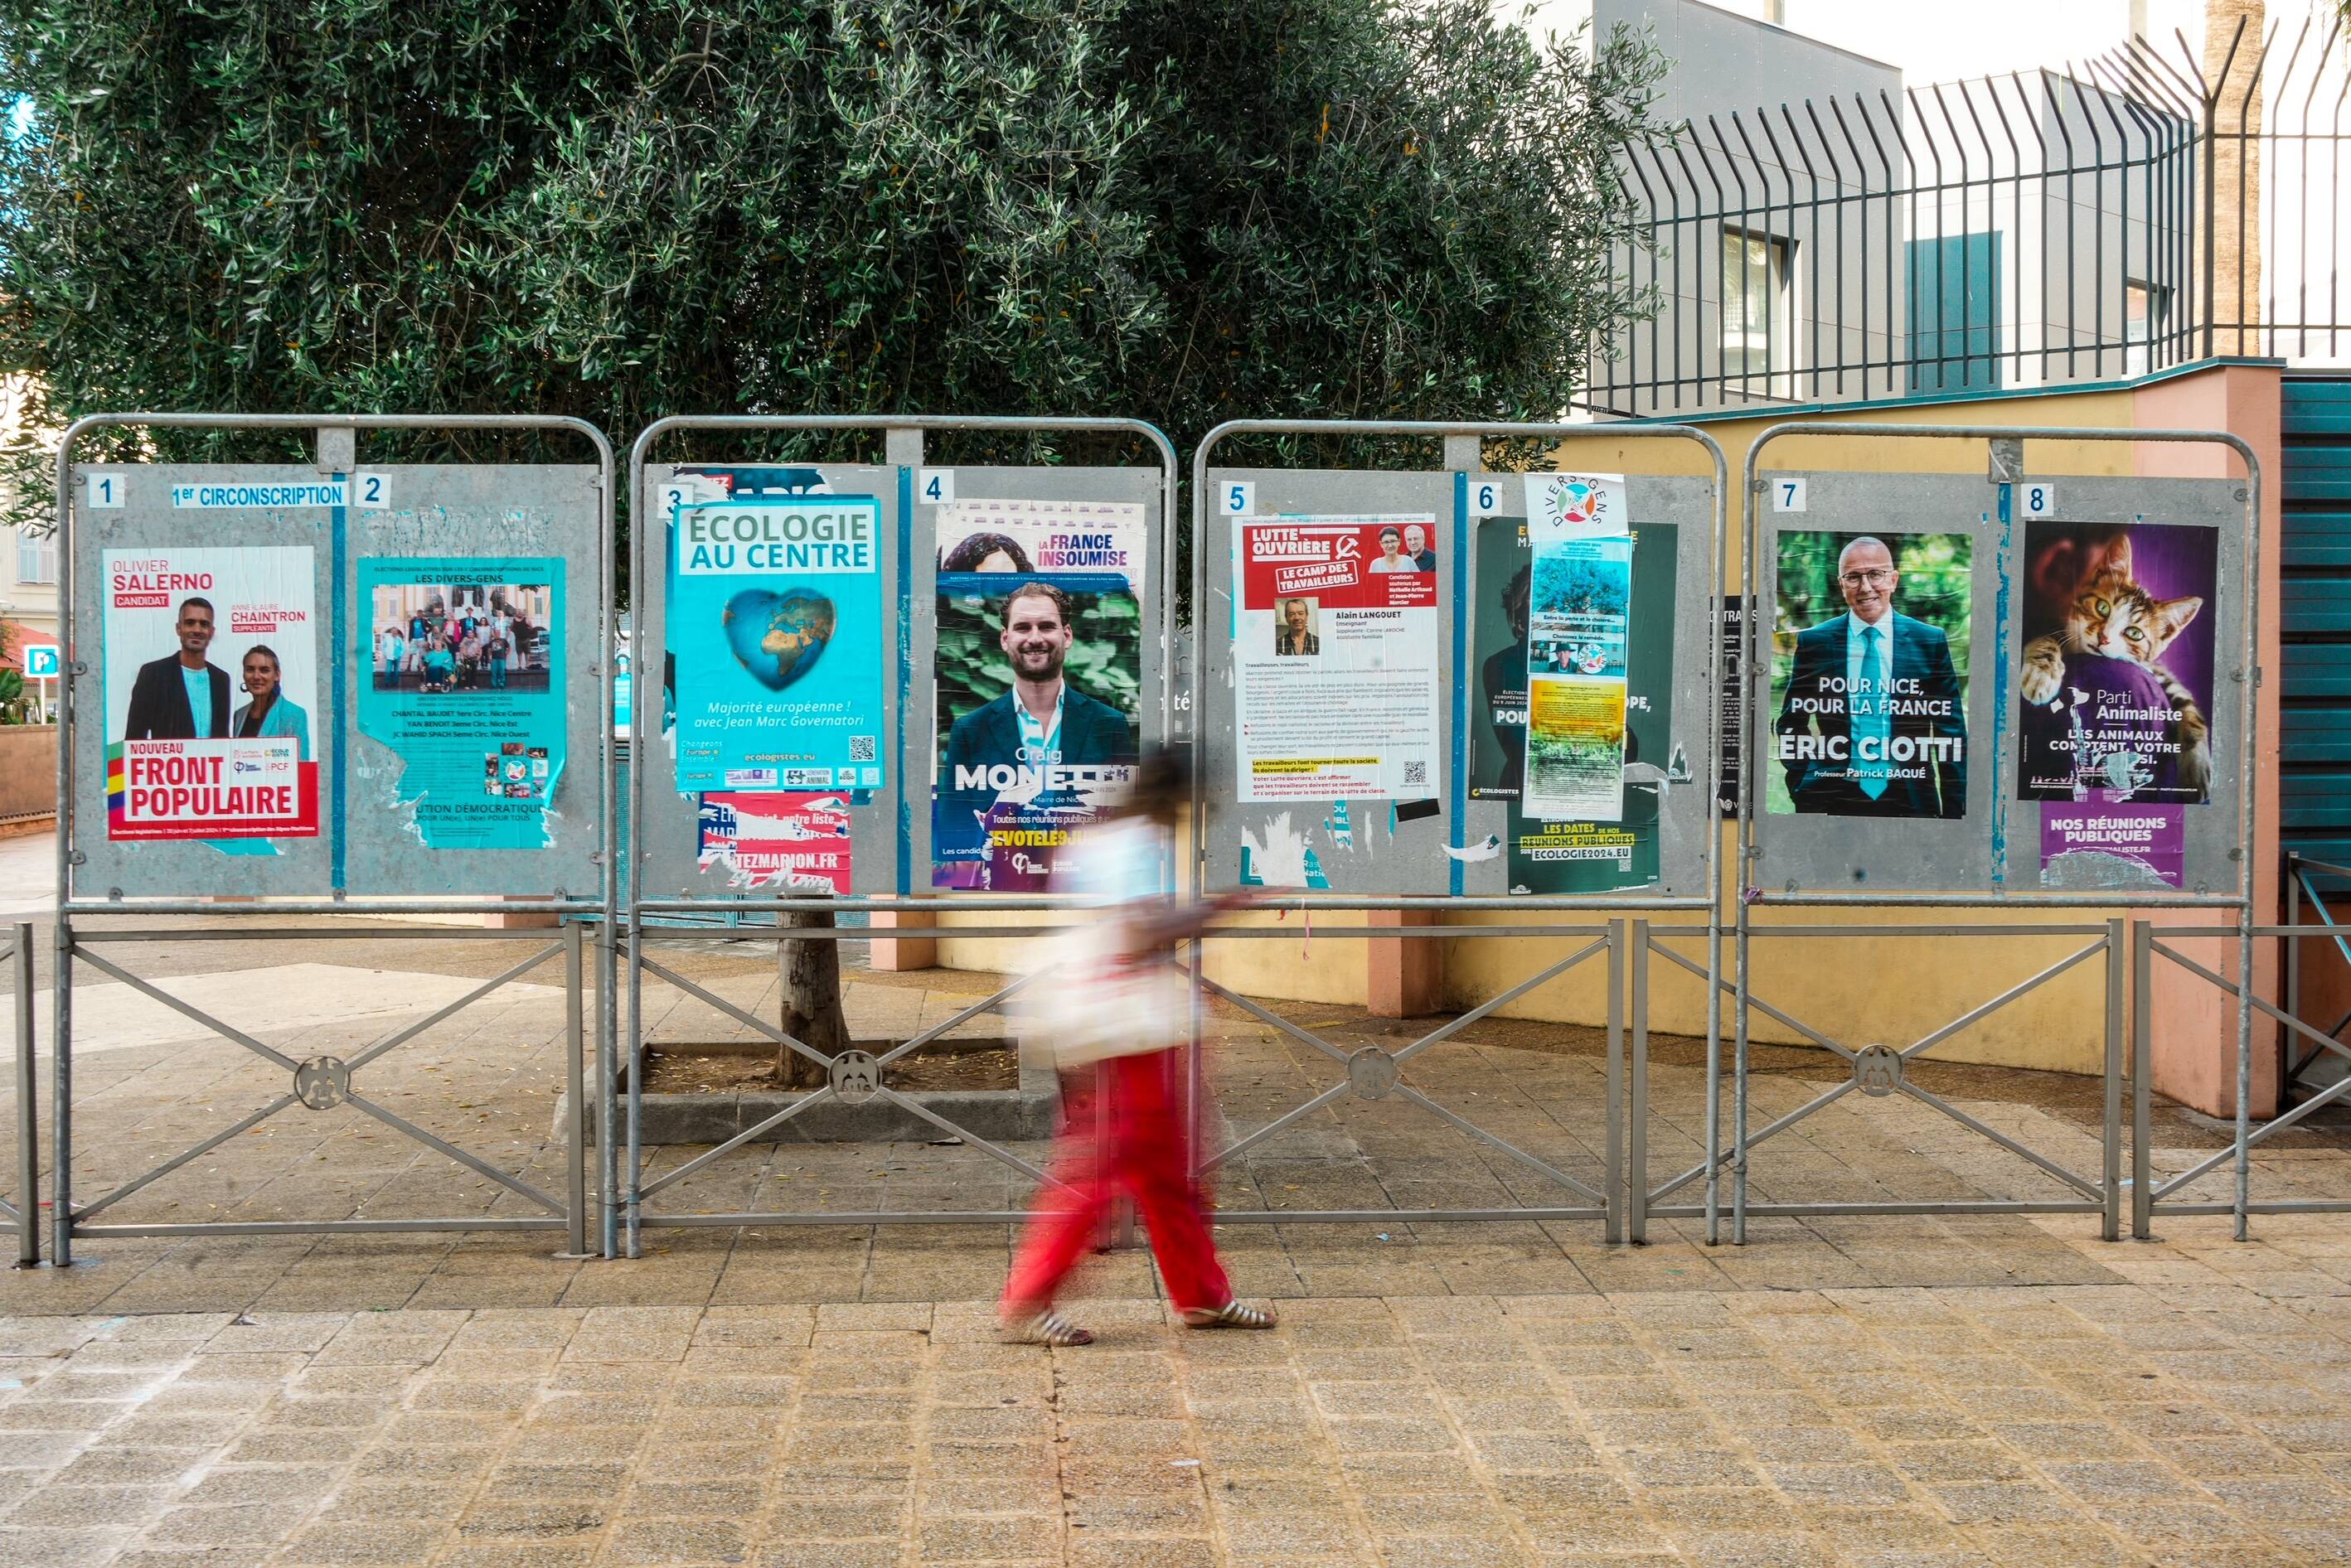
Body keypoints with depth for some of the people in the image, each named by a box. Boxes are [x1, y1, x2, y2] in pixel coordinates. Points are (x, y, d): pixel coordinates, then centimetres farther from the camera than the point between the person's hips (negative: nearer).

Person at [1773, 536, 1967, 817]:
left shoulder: (1931, 641, 3)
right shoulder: (1813, 643, 3)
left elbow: (1951, 729, 5)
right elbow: (1790, 724, 11)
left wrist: (1954, 811, 0)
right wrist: (1804, 787, 0)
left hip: (1910, 801, 0)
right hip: (1832, 799, 0)